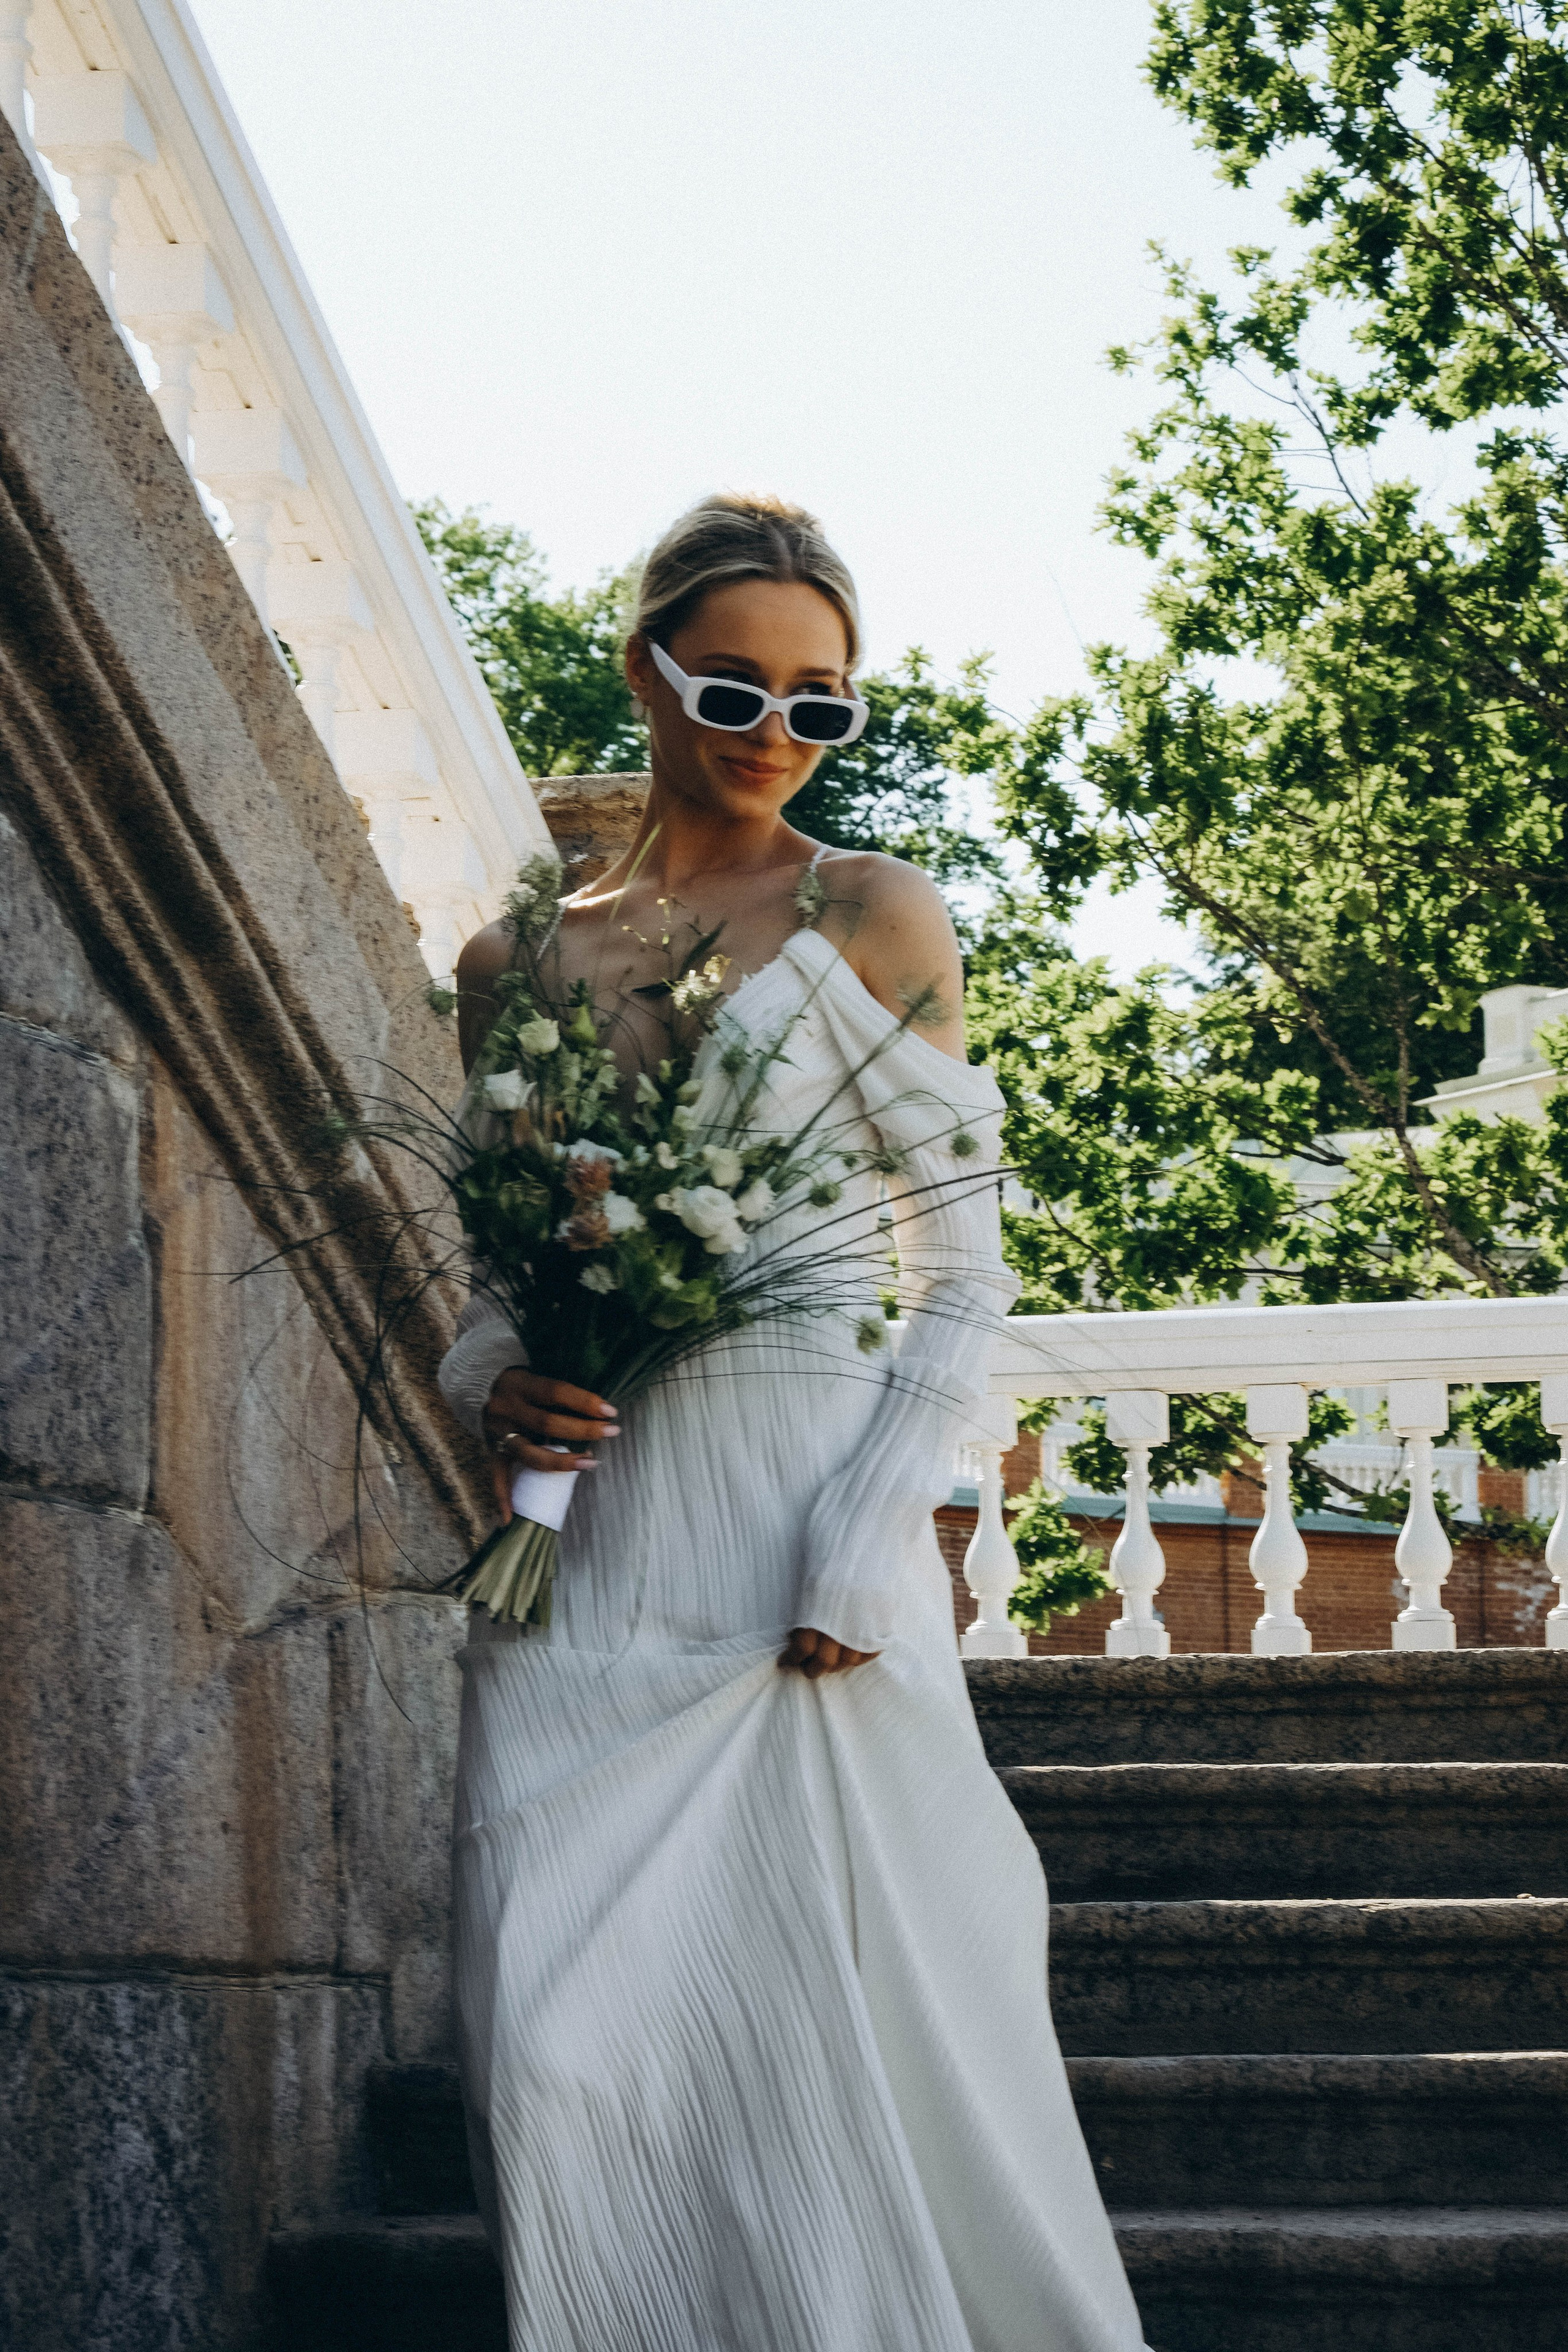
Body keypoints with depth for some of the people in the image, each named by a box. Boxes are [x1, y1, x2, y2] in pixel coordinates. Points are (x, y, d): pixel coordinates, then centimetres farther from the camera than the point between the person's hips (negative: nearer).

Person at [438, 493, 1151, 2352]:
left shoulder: (871, 921, 3)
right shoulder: (515, 962, 13)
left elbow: (965, 1274, -1)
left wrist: (865, 1545, -13)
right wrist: (493, 1387, -3)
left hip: (807, 1544, -3)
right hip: (582, 1567, 3)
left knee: (849, 2038, -4)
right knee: (570, 2051, -3)